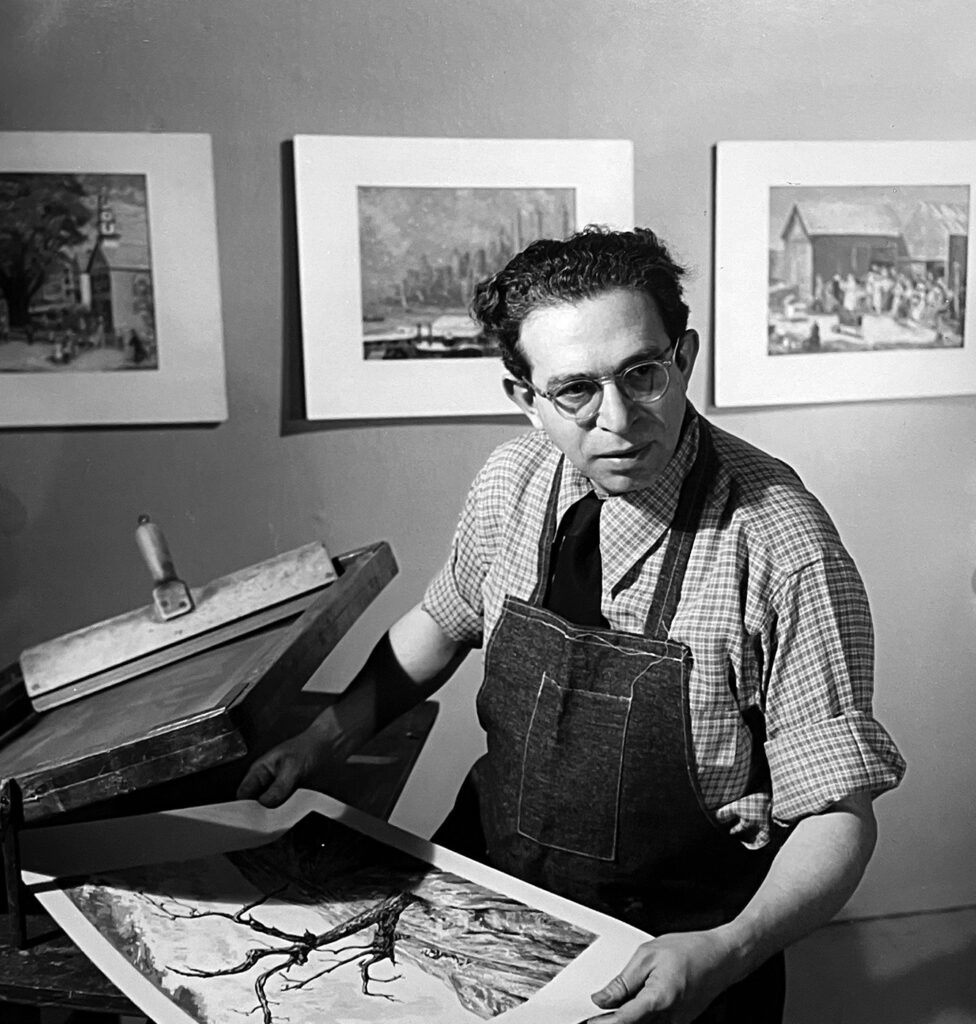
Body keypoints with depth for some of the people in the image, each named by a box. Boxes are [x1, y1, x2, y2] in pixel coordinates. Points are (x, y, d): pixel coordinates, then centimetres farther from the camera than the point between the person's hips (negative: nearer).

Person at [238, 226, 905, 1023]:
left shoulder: (783, 550, -21)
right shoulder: (512, 482, -6)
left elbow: (838, 816, -15)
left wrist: (724, 955, -29)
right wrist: (325, 740, 6)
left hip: (675, 946, -2)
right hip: (486, 886, 3)